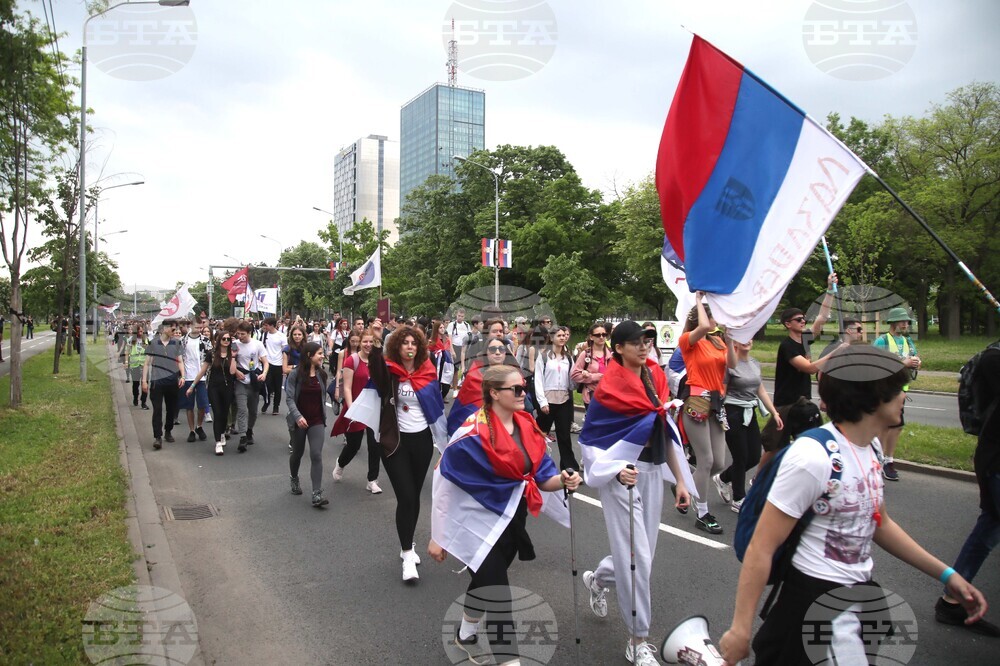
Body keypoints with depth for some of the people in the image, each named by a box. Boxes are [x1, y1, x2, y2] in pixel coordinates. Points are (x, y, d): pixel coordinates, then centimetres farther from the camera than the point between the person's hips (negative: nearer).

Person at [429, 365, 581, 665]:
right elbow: (443, 481, -17)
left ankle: (466, 635, 50)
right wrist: (437, 536, -13)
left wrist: (563, 480, -22)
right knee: (499, 598, -6)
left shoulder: (527, 426, -2)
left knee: (486, 581, 24)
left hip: (513, 520, 7)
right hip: (481, 523, -7)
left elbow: (542, 477, 1)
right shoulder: (474, 432, -22)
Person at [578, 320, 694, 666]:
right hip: (624, 475, -6)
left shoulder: (655, 377, 6)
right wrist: (617, 470, -25)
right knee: (636, 555, -4)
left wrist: (680, 479, 11)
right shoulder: (610, 385, -11)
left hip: (654, 472, 6)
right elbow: (590, 437, -9)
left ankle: (598, 579, 44)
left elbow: (665, 431, 12)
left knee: (645, 552, 13)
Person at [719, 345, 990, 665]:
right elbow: (761, 549, -24)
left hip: (861, 588, 8)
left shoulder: (871, 446, 2)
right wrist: (740, 629, -23)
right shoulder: (813, 456, -25)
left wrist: (946, 574, 15)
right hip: (816, 596, -8)